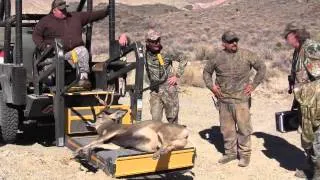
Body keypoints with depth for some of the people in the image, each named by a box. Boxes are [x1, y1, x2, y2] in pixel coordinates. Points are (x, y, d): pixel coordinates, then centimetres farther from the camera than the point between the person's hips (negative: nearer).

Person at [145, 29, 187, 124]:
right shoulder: (144, 54, 0)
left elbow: (183, 59, 5)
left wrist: (177, 75, -2)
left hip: (169, 90, -1)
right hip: (155, 92, 1)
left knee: (172, 119, 8)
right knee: (155, 120, -4)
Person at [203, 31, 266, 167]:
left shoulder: (246, 55, -1)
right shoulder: (217, 57, 5)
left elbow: (262, 68, 7)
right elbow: (206, 71, 18)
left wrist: (253, 85, 2)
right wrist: (211, 86, 5)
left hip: (241, 99, -2)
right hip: (223, 99, 3)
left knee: (243, 127, 0)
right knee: (226, 128, 11)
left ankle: (245, 154, 14)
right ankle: (230, 152, 26)